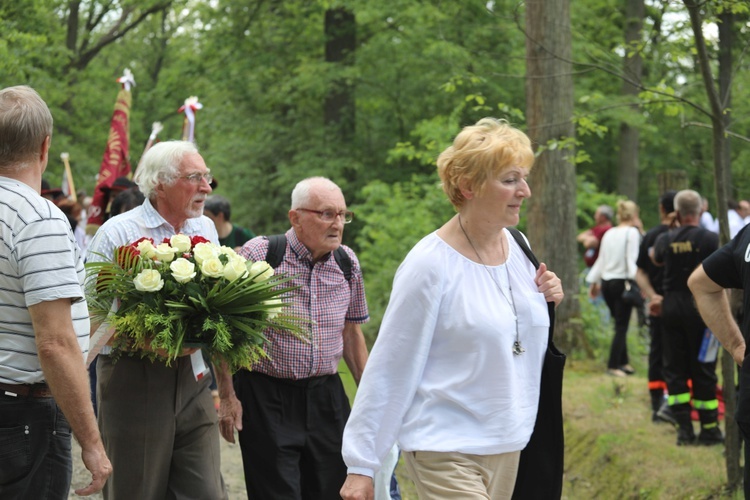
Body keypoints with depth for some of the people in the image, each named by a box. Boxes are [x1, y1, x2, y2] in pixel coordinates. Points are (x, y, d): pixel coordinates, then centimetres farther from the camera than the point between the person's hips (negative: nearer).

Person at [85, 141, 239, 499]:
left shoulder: (206, 230, 13)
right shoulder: (117, 233, -6)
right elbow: (91, 322, -10)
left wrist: (227, 391, 16)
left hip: (192, 381, 5)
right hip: (134, 384, -5)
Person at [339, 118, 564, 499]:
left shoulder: (517, 247, 5)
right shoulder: (431, 264, -15)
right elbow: (389, 368, -12)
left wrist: (543, 302, -1)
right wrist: (361, 465, -12)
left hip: (507, 446, 7)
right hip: (447, 450, -7)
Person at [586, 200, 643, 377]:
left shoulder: (609, 233, 11)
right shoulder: (632, 232, -8)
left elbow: (601, 259, 15)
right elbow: (632, 260, -17)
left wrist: (594, 281, 22)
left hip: (606, 282, 7)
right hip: (622, 282, -7)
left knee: (620, 324, 16)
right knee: (622, 326, -2)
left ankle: (623, 362, 21)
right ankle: (613, 365, -5)